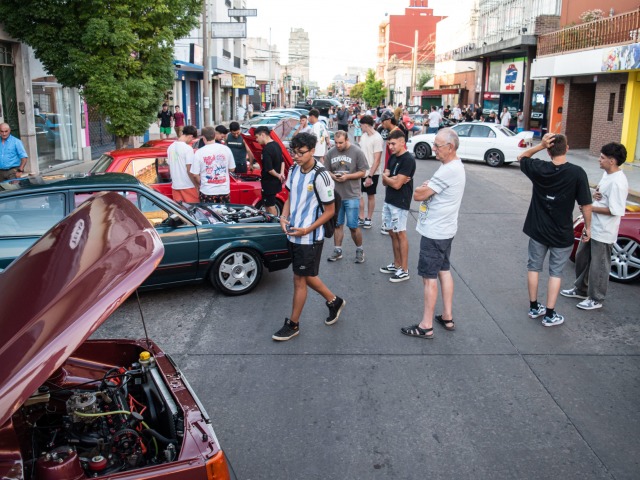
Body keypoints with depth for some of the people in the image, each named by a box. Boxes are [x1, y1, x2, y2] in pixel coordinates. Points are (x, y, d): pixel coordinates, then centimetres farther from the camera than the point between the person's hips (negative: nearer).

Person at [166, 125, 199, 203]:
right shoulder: (188, 148, -14)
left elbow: (169, 168, 12)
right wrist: (197, 186, -10)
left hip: (175, 185, 7)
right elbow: (189, 170, -16)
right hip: (188, 185, -7)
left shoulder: (170, 147, 7)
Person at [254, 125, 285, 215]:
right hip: (276, 182, 9)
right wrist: (282, 173, 4)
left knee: (270, 206, 1)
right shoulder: (276, 145, 7)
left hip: (269, 182, -9)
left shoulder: (266, 149, -22)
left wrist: (278, 175, -8)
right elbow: (282, 161, 16)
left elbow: (269, 169, -24)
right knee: (269, 204, 19)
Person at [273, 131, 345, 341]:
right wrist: (284, 217, -2)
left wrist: (307, 230, -20)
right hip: (293, 234, 8)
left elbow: (330, 210, -14)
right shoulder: (294, 170, 3)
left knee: (299, 279, 3)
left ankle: (293, 324, 18)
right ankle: (334, 301, 41)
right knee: (306, 276, 19)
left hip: (309, 237, -7)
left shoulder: (320, 176, -19)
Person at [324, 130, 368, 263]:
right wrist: (333, 176, -11)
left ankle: (359, 250, 18)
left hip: (352, 195, -3)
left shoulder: (357, 152, -6)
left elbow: (363, 172, -3)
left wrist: (347, 176, -15)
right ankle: (337, 250, 23)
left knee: (353, 226, -1)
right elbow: (326, 171, 10)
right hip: (335, 194, 3)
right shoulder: (330, 153, 3)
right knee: (337, 224, 11)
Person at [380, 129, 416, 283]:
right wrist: (393, 179, -14)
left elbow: (397, 184, -20)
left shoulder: (408, 160, -16)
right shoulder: (393, 158, 10)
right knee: (392, 233, 13)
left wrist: (386, 177, -2)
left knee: (400, 234, -2)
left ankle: (404, 270, 6)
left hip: (400, 203, -8)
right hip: (389, 200, 8)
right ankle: (396, 265, 26)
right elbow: (384, 182, 7)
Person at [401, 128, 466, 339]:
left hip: (435, 232, -10)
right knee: (444, 271, 16)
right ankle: (447, 317, 26)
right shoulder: (454, 166, 9)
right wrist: (427, 188, -9)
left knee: (429, 277, -2)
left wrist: (422, 188, -1)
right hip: (443, 229, 10)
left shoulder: (448, 171, -25)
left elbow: (418, 195, -21)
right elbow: (430, 190, 12)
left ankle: (426, 326, 6)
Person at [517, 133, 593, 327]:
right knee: (555, 272, 10)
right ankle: (550, 315, 13)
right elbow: (585, 205, -12)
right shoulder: (577, 173, -16)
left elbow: (521, 157, 10)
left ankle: (534, 307, 27)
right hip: (562, 234, -2)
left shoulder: (539, 169, -11)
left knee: (533, 267, 17)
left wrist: (540, 145, -5)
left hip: (537, 230, 2)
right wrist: (588, 227, 3)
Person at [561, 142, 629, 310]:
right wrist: (595, 193, -2)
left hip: (603, 232, -10)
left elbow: (615, 210, -25)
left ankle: (596, 299, 19)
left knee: (598, 265, 4)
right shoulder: (607, 174, 5)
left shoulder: (618, 182, -24)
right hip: (592, 227, 10)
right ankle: (580, 289, 39)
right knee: (582, 257, 21)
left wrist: (591, 207, -18)